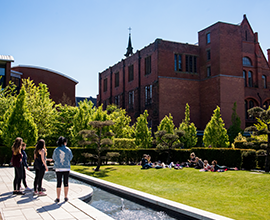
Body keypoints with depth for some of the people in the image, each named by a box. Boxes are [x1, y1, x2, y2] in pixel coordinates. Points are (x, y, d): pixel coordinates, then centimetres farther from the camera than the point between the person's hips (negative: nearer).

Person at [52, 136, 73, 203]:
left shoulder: (56, 150, -5)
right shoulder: (68, 150, -5)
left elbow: (54, 158, 7)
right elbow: (70, 158, 6)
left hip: (58, 168, 0)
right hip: (66, 168, 0)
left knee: (59, 183, 4)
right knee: (66, 183, 9)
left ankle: (58, 198, 6)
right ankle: (66, 197, 15)